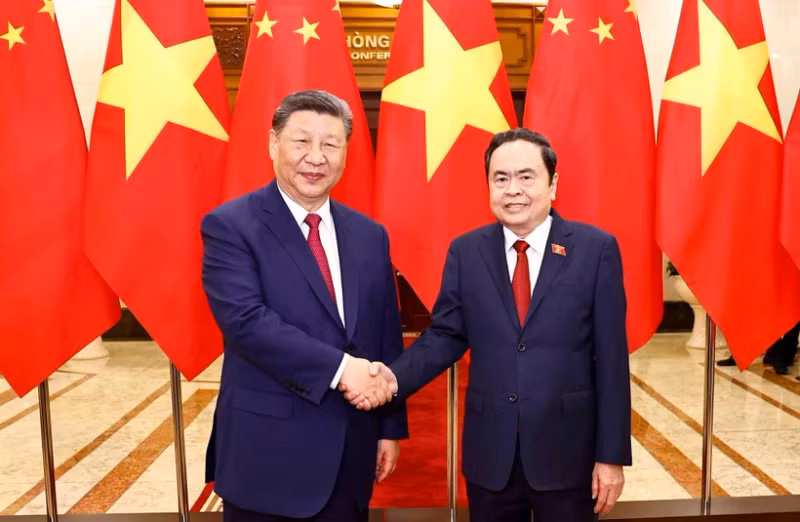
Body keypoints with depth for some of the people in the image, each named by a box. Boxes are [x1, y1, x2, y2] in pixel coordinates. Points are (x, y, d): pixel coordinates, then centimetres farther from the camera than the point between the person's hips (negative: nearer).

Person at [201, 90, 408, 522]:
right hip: (268, 452, -4)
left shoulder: (369, 235, 5)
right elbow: (245, 321, -21)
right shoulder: (230, 225, -9)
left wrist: (390, 427, 7)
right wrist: (340, 367, -23)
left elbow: (388, 338, 7)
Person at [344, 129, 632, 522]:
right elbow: (445, 335, 1)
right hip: (489, 452, 2)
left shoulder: (596, 248, -6)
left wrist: (611, 454, -4)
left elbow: (611, 355, -6)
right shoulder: (465, 251, 0)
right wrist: (393, 378, -16)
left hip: (567, 451, -1)